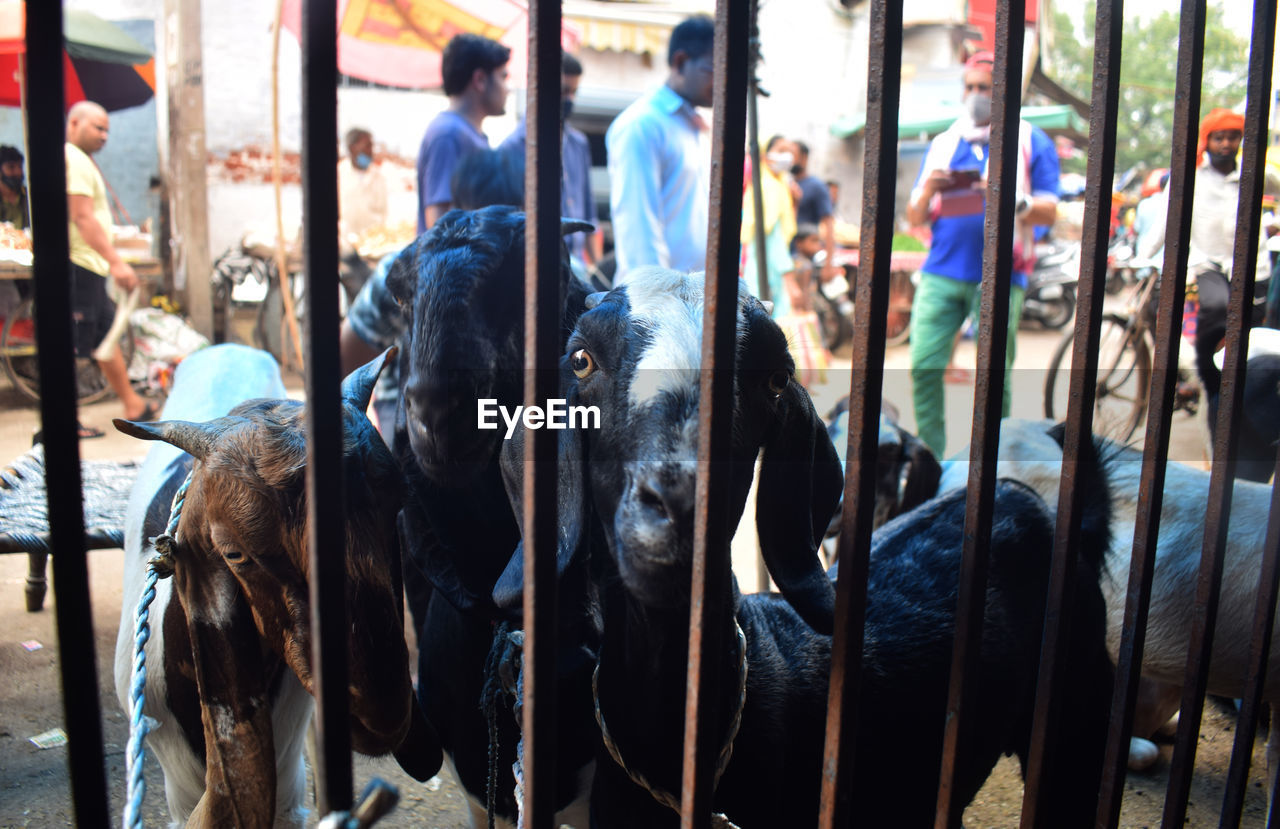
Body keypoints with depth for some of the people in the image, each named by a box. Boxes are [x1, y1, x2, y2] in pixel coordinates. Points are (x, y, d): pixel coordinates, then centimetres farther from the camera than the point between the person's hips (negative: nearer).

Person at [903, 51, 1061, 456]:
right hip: (941, 273, 2)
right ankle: (930, 459, 4)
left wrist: (1013, 199, -19)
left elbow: (1050, 211, 0)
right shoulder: (942, 144, 18)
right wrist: (926, 193, -8)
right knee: (923, 365, -8)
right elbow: (915, 218, 14)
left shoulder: (1031, 142, 10)